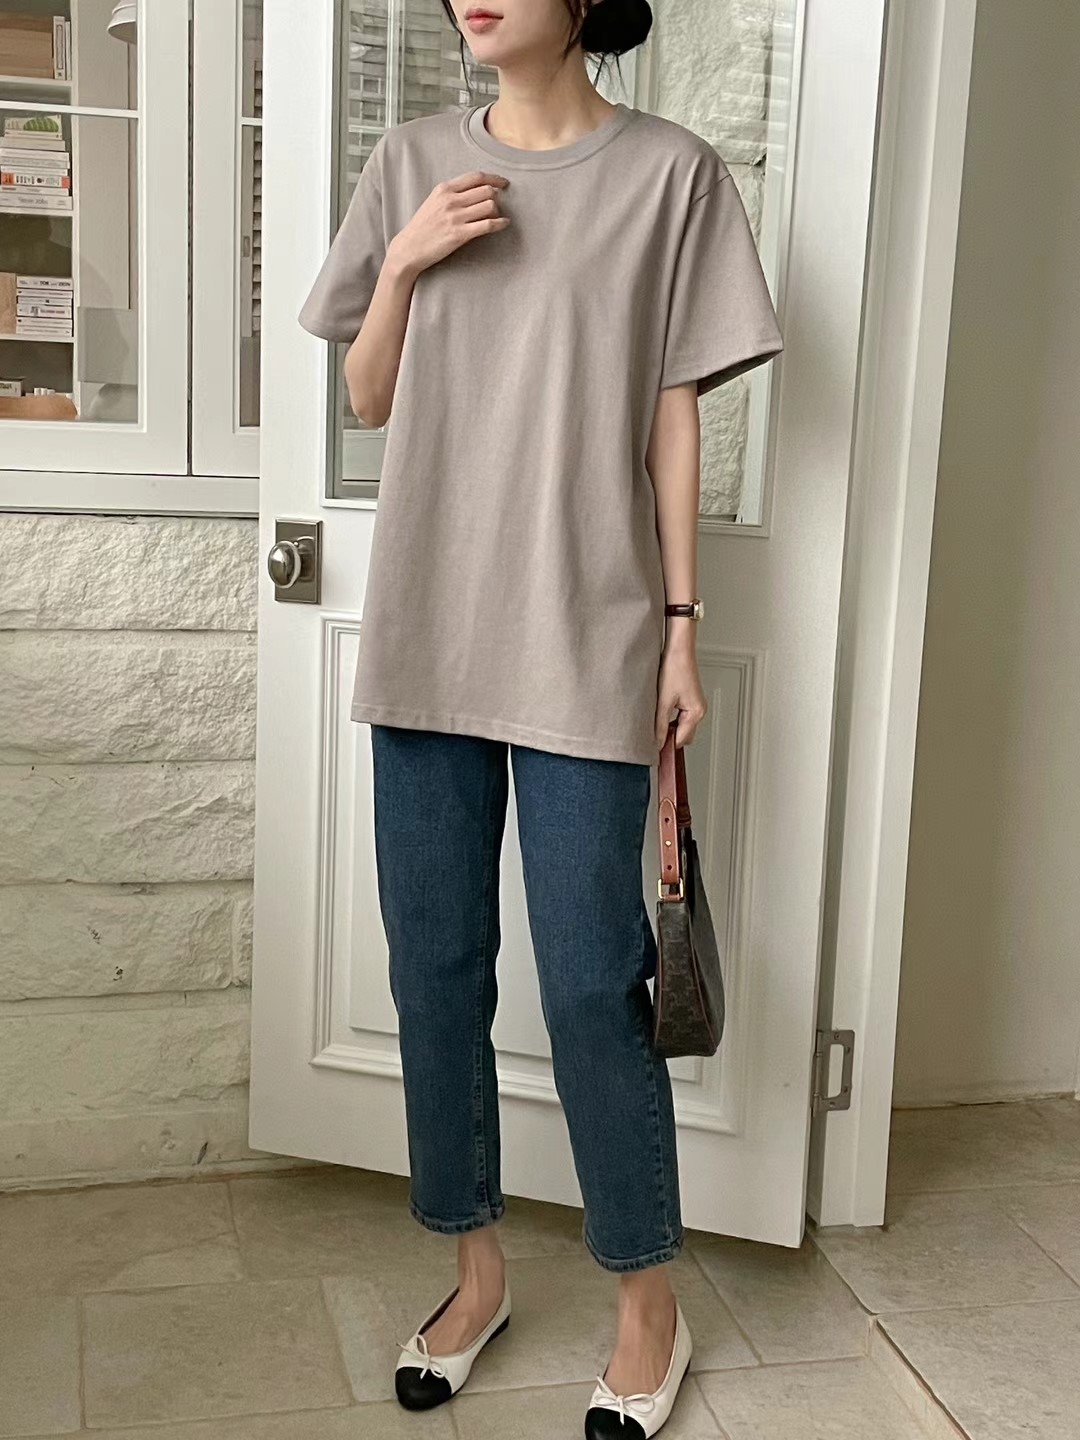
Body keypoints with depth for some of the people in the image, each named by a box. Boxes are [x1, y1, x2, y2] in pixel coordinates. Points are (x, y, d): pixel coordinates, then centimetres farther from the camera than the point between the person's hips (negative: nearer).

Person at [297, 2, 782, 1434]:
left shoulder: (671, 173, 0)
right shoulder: (413, 161, 9)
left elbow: (673, 419, 0)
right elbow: (370, 400, 12)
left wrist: (681, 628, -2)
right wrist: (402, 264, -5)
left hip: (584, 640, -3)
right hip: (427, 630, 4)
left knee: (592, 982, 0)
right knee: (434, 965, 10)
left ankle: (648, 1303, 21)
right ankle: (478, 1267, 29)